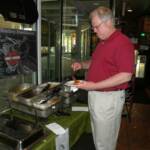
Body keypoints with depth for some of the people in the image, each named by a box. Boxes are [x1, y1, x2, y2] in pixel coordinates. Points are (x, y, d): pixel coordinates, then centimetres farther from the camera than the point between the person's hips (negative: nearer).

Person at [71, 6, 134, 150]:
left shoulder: (123, 42, -17)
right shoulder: (102, 42, 12)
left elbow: (126, 75, -23)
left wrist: (94, 86, -24)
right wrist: (82, 64, 5)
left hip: (109, 98, -9)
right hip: (94, 95, 9)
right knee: (97, 137, 22)